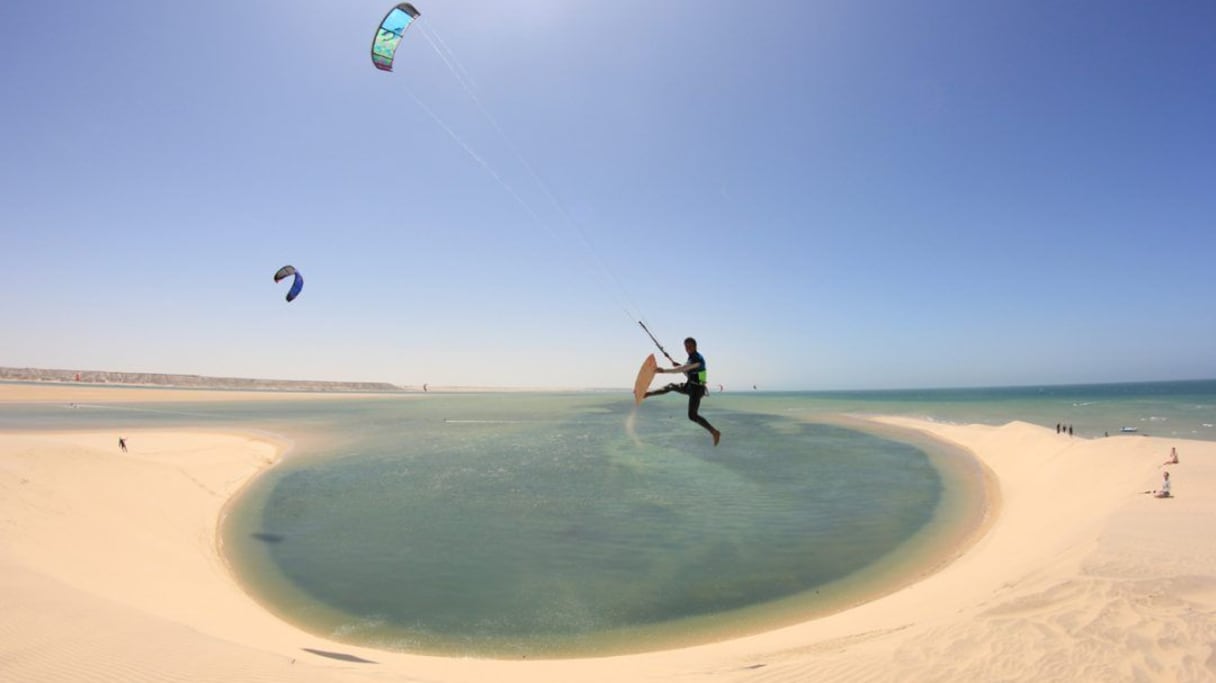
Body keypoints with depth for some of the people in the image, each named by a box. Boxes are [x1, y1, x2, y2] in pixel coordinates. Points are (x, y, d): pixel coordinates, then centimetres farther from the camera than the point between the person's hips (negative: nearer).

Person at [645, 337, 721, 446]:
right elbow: (687, 374, 21)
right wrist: (678, 365, 5)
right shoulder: (692, 357, 11)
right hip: (689, 386, 9)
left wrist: (664, 370, -29)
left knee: (692, 415, -14)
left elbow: (682, 369, -30)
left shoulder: (697, 359, -21)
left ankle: (715, 432, -8)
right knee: (671, 386, 19)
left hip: (696, 389, -9)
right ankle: (647, 394, 32)